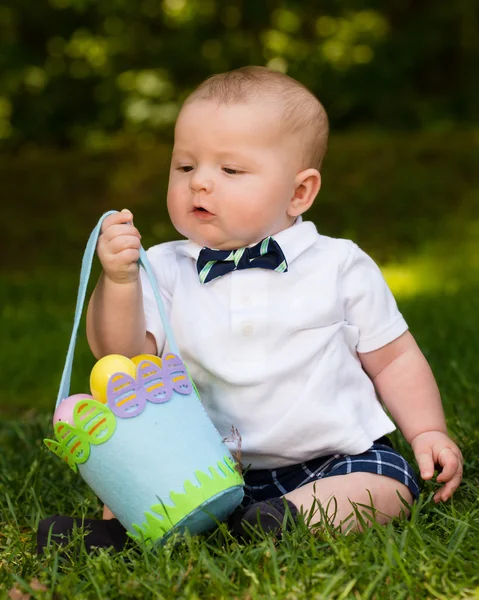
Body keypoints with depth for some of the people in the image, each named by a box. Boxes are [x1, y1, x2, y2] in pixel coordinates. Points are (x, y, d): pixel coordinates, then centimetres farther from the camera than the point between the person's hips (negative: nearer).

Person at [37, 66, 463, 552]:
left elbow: (394, 360, 6)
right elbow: (122, 355, -8)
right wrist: (118, 279, -22)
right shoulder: (166, 270, 2)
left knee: (389, 483, -26)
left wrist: (427, 432, -5)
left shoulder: (339, 266, -1)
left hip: (331, 460, -1)